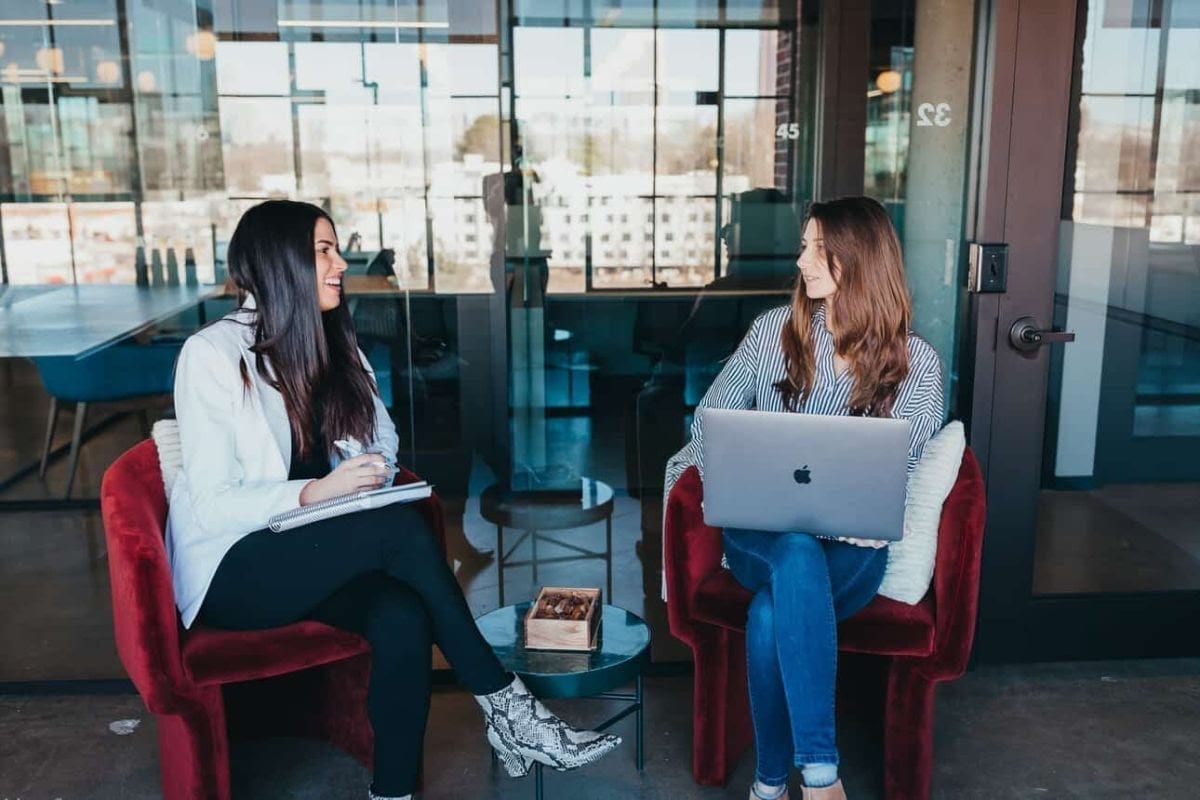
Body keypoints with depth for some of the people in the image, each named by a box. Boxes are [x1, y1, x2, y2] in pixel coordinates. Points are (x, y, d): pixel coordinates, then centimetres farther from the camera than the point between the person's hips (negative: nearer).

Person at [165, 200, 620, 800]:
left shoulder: (334, 344, 10)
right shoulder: (211, 354, -11)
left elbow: (383, 435, 14)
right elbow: (212, 503, -15)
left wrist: (370, 468, -9)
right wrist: (314, 492, -29)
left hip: (316, 553, 5)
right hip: (233, 568, -5)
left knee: (403, 618, -30)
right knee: (400, 526, -30)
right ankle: (503, 705, -18)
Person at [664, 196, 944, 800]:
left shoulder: (916, 361, 0)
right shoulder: (773, 329, 6)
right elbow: (708, 424, 7)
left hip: (853, 545, -1)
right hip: (761, 533, 1)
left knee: (772, 614, -35)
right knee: (798, 552, -37)